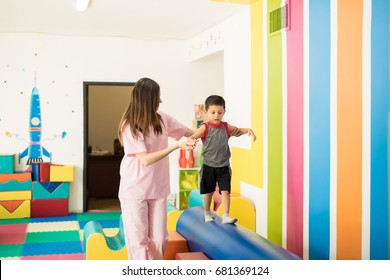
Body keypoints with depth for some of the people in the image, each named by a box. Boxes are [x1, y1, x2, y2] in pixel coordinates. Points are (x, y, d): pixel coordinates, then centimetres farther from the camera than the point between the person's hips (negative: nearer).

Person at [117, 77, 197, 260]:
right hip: (135, 191, -5)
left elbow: (189, 132, 12)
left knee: (159, 239, 7)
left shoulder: (162, 119, 1)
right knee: (139, 239, 1)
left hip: (158, 189, 5)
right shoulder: (129, 125, -15)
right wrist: (177, 146, -28)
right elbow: (146, 159, -22)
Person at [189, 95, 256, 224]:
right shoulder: (205, 128, -12)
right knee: (208, 191, 15)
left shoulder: (226, 127, -1)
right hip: (208, 166, -1)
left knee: (225, 191, -7)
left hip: (223, 166, 2)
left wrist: (248, 130, -2)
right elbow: (192, 137, -18)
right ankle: (207, 213, 36)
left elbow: (238, 131, 16)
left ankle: (225, 216, -4)